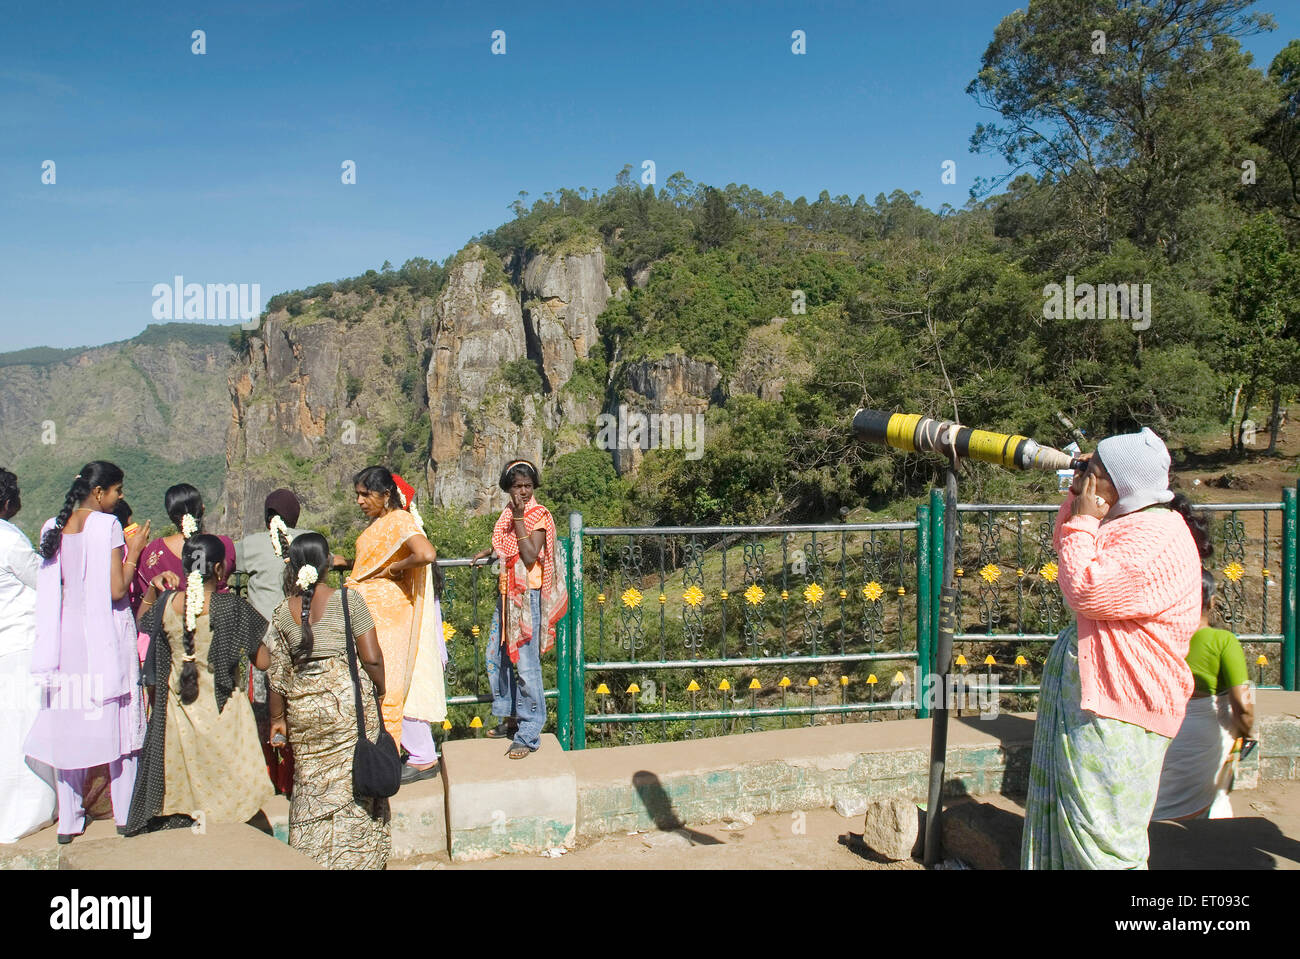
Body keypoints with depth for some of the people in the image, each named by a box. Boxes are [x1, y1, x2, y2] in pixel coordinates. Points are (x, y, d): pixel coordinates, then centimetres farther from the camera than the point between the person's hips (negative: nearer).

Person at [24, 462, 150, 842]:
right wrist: (134, 552, -3)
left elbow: (50, 589, 10)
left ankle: (69, 821, 15)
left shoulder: (52, 528, 6)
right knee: (117, 723, 5)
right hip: (107, 637, -5)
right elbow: (117, 589, -16)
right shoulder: (107, 525, -12)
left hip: (67, 637, 5)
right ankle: (125, 813, 12)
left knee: (68, 726, 10)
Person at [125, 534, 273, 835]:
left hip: (177, 711, 4)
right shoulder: (232, 607, -16)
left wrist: (152, 589, 10)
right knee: (228, 789, 9)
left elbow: (142, 621, 20)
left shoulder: (167, 603, -5)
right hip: (222, 711, -3)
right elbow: (263, 662, -10)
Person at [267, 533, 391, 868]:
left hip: (303, 711, 3)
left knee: (311, 789, 15)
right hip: (349, 703, -3)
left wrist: (277, 719, 15)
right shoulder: (348, 599, -8)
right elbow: (372, 658, -10)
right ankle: (356, 857, 13)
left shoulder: (283, 612, 2)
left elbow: (277, 673, 5)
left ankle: (311, 859, 21)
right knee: (353, 786, 8)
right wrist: (379, 692, 6)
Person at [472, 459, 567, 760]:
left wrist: (519, 518, -21)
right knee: (496, 659, 15)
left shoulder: (538, 515, -9)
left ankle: (529, 735, 1)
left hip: (527, 596, -8)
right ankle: (511, 718, 32)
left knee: (526, 666, -7)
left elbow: (530, 556, -21)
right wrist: (490, 551, 16)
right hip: (506, 594, 9)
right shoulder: (509, 513, 13)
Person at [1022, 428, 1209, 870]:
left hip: (1117, 706, -10)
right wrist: (1076, 498, 10)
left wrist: (1083, 521, -13)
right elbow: (1065, 550, 26)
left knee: (1100, 832, -2)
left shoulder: (1157, 534, -19)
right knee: (1065, 818, 16)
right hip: (1086, 688, 10)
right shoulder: (1127, 520, 12)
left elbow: (1085, 590, -24)